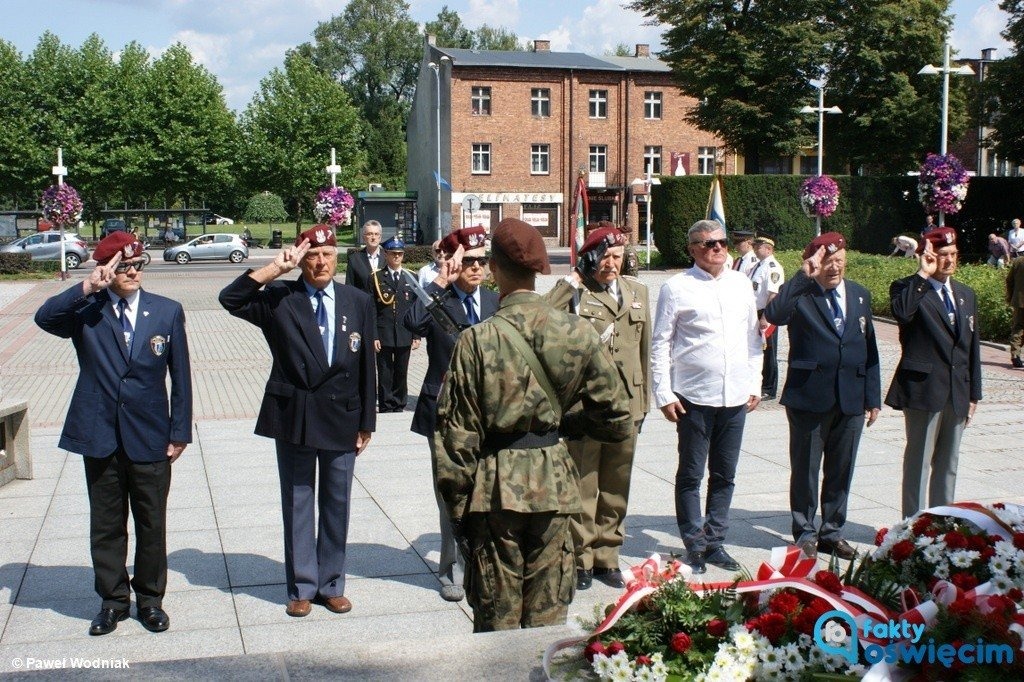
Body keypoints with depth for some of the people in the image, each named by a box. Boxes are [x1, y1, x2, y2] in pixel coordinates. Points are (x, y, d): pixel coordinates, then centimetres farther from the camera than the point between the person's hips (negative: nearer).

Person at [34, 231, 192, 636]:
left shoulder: (168, 312, 0)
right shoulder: (86, 311, -1)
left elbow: (180, 376, 2)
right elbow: (44, 318, -21)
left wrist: (180, 432, -1)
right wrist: (88, 288, -27)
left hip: (150, 439, 0)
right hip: (100, 438, 0)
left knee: (151, 525, 9)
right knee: (106, 526, 11)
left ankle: (150, 599, 25)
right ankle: (113, 600, 26)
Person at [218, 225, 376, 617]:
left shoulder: (358, 302, 3)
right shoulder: (279, 298, -3)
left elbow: (366, 367, 5)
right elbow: (230, 299, -17)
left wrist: (366, 423, 4)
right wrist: (276, 268, -20)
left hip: (342, 418, 2)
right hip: (294, 418, -1)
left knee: (336, 504, 10)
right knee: (297, 504, 8)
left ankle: (331, 585, 23)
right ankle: (302, 587, 19)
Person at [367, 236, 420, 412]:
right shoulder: (375, 278, 1)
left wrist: (417, 336, 2)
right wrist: (372, 336, -9)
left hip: (405, 336, 2)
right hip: (383, 335, -2)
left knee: (401, 373, 9)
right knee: (385, 374, 3)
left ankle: (399, 406, 20)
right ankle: (386, 407, 12)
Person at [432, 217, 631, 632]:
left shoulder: (477, 340, -12)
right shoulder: (578, 333, -4)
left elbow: (457, 433, -9)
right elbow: (616, 419, 2)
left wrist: (457, 505, 1)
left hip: (495, 486, -2)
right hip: (554, 484, 3)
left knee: (497, 618, 10)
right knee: (548, 619, 13)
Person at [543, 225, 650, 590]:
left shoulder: (637, 292, 12)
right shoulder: (573, 292, -4)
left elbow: (644, 349, 16)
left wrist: (643, 400, 15)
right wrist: (573, 281, -19)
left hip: (626, 404, 5)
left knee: (616, 489, 13)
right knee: (582, 487, 4)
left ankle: (606, 557, 25)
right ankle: (581, 559, 16)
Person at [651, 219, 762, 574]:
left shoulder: (741, 284, 9)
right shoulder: (676, 288, -4)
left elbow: (753, 337, 15)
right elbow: (661, 343, -3)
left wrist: (755, 384, 10)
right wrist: (664, 394, -8)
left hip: (735, 397, 4)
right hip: (694, 397, -4)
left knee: (724, 475, 12)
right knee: (691, 475, 5)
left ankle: (715, 542, 24)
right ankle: (695, 545, 16)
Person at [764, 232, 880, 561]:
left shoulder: (860, 295, 11)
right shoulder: (800, 294, -5)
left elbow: (869, 349, 12)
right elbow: (774, 314, -28)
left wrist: (873, 397, 8)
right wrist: (804, 275, -25)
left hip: (851, 399, 4)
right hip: (809, 398, -4)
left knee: (841, 471, 12)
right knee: (805, 469, 7)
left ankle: (832, 532, 25)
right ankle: (805, 532, 21)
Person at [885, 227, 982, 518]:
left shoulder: (966, 294, 15)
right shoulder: (907, 288, -4)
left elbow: (973, 347, 16)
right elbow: (901, 312, -30)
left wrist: (974, 393, 13)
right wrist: (923, 275, -21)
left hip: (958, 392, 6)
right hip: (924, 388, -6)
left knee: (948, 462, 13)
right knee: (919, 460, -2)